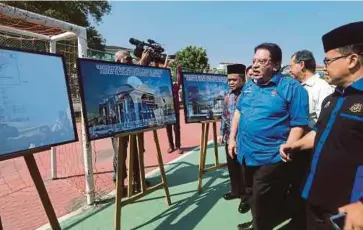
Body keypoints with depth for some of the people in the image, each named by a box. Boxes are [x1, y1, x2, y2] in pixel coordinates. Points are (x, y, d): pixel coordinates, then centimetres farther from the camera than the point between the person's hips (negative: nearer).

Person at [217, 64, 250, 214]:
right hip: (229, 138, 7)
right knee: (232, 167, 18)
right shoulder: (228, 95, 8)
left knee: (244, 169, 6)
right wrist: (221, 133, 15)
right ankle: (235, 191, 37)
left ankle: (245, 197, 22)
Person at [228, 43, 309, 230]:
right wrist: (232, 138, 13)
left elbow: (298, 124, -15)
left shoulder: (291, 87, -13)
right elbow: (239, 111, 17)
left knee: (262, 201, 5)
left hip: (270, 157, -6)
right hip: (246, 153, 7)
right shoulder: (249, 85, 8)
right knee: (254, 197, 23)